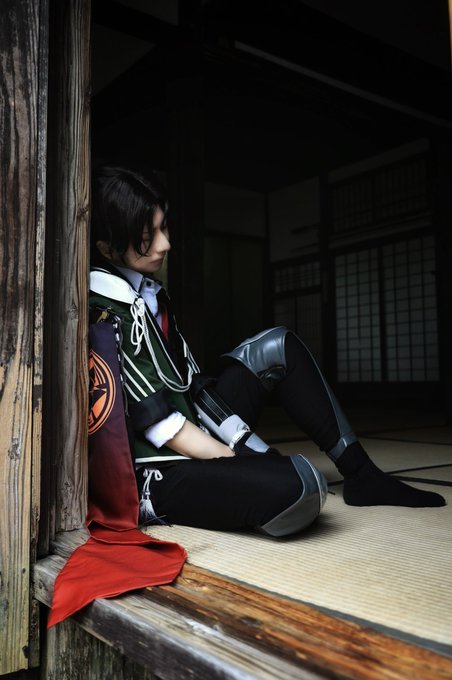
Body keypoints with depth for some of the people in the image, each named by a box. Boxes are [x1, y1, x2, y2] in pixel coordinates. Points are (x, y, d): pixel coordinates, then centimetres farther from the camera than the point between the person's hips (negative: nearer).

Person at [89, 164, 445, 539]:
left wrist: (243, 445, 3)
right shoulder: (105, 313, -18)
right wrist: (244, 470, -14)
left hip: (196, 436, 10)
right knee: (300, 483, -35)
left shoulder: (149, 290, 10)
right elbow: (161, 425, -20)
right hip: (159, 478, -9)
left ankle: (361, 473, 4)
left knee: (278, 346, 4)